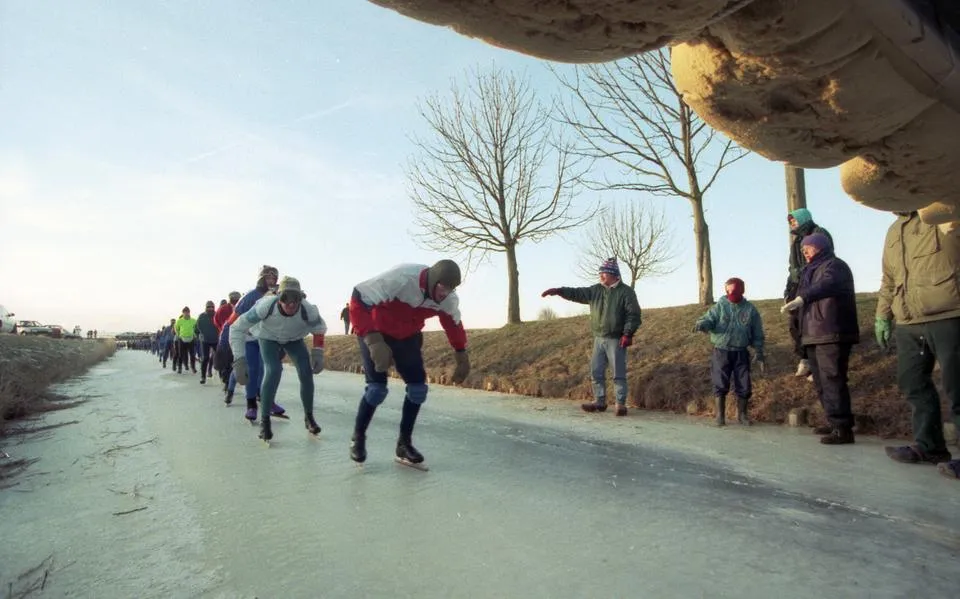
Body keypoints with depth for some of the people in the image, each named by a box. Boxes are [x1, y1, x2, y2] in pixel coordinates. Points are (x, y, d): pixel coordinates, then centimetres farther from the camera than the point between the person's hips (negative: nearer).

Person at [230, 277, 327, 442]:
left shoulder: (308, 310, -36)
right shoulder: (266, 306, -41)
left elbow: (319, 329, -11)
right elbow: (237, 328, -31)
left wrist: (317, 354, -19)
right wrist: (239, 360, -37)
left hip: (294, 339, 2)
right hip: (268, 338, -2)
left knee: (306, 373, -11)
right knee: (273, 372, -23)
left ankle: (309, 417, 11)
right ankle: (264, 420, -4)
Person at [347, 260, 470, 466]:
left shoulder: (449, 299, -17)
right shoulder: (400, 278, -37)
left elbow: (454, 324, 5)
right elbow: (359, 300, -37)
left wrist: (461, 356, 12)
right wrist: (374, 341, -45)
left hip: (408, 337, 6)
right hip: (374, 332, -5)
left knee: (418, 387, -3)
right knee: (377, 388, -14)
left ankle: (404, 443, 15)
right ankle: (357, 439, 12)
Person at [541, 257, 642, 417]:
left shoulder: (626, 291, -6)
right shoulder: (596, 290, 10)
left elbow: (634, 314, -11)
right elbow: (576, 293, 7)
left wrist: (628, 333, -19)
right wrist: (558, 291, -5)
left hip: (616, 340, -6)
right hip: (599, 339, 6)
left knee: (619, 373, -2)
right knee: (596, 372, 8)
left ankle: (621, 404, 6)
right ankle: (599, 401, 17)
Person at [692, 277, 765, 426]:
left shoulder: (750, 309, 3)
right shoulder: (720, 306, -2)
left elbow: (757, 334, 7)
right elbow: (709, 319, -9)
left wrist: (759, 352, 2)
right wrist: (702, 324, -33)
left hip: (741, 353, 2)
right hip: (721, 351, -2)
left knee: (744, 385, 6)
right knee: (720, 384, 0)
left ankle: (742, 414, 24)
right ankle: (720, 414, 11)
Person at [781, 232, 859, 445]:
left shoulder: (834, 265, -6)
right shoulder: (811, 270, 23)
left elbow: (827, 285, -29)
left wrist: (802, 298, -41)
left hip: (832, 334, -10)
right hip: (815, 335, 10)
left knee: (832, 380, -13)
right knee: (821, 381, 12)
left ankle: (843, 428, -11)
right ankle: (835, 423, 21)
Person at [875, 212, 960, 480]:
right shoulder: (894, 232, 20)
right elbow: (888, 279, 25)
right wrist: (883, 315, 23)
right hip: (908, 325, 8)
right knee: (913, 384, 10)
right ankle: (928, 446, 20)